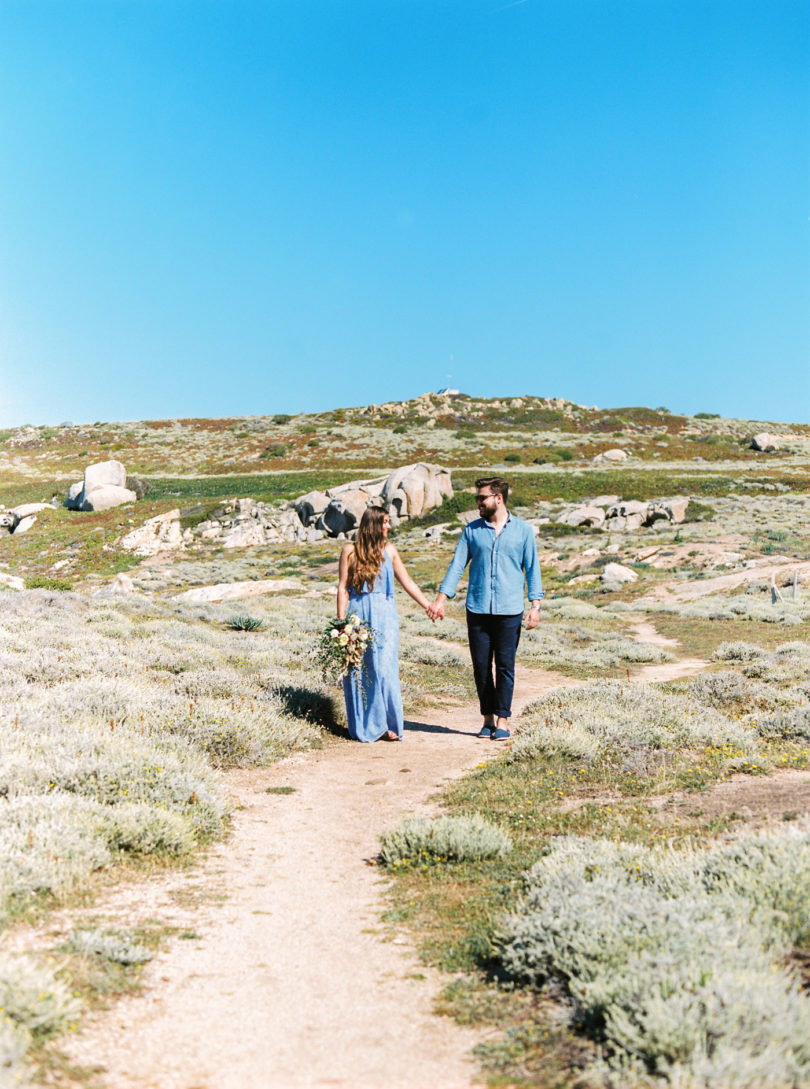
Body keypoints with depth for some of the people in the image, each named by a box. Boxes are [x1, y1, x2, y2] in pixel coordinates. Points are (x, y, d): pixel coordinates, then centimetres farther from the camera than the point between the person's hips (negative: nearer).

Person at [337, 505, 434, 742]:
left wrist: (428, 606, 6)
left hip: (384, 617, 2)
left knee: (384, 668, -4)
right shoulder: (350, 551, 1)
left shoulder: (388, 550, 8)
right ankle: (362, 728, 12)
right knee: (358, 670, 1)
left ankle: (389, 725, 4)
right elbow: (343, 588, 1)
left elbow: (407, 582, 12)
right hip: (358, 615, -1)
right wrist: (342, 622, -3)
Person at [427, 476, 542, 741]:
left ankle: (502, 720, 8)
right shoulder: (472, 530, 8)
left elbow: (532, 568, 6)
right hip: (477, 609, 2)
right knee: (481, 666, 4)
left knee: (505, 666, -1)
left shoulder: (522, 530, 4)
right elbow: (457, 564, 6)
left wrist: (535, 605, -2)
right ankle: (487, 718, 16)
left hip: (509, 610, -2)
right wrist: (441, 598, -3)